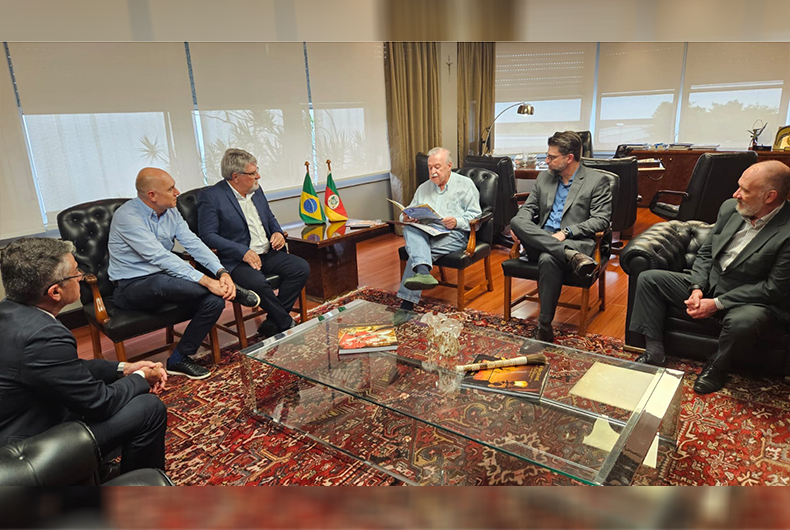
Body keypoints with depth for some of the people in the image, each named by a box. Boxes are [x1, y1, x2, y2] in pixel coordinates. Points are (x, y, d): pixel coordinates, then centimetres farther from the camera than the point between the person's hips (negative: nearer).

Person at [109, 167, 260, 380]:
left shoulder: (170, 212, 4)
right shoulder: (127, 217, -20)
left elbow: (193, 243, -5)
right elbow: (160, 257, -29)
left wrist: (222, 272, -22)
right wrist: (205, 281, -34)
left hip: (163, 279, 7)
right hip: (131, 287, -6)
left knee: (215, 300, -18)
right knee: (162, 282, -42)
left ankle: (179, 359, -3)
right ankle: (233, 290, -20)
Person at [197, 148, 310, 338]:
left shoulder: (256, 190, 13)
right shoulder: (211, 197, -8)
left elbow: (270, 218, 26)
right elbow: (207, 235, -14)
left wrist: (277, 232, 2)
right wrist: (243, 252, -24)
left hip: (268, 253, 7)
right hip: (238, 260, -7)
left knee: (302, 268, -14)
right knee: (258, 283, -36)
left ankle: (272, 323, -8)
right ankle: (287, 324, -12)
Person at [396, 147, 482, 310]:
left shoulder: (465, 184, 13)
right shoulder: (423, 188, 26)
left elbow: (475, 215, 4)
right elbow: (410, 215, 21)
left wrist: (457, 221, -16)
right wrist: (406, 218, -5)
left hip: (453, 235, -4)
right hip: (424, 232, 4)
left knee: (417, 249, -32)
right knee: (409, 229, -34)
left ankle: (407, 302, -37)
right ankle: (423, 271, -57)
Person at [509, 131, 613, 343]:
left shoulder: (597, 181, 4)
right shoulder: (544, 177, 20)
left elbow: (601, 220, -4)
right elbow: (528, 208, 17)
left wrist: (566, 232, -17)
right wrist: (520, 228, -7)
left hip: (574, 242, -5)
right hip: (540, 240, 5)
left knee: (548, 260, -39)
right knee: (516, 221, -26)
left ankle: (544, 326, -31)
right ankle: (570, 256, -35)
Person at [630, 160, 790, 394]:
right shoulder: (730, 208, -2)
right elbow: (705, 252, 6)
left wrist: (718, 303, -21)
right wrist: (697, 289, -9)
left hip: (754, 299, -6)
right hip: (709, 285, 6)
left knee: (741, 322, -40)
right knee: (648, 279, -4)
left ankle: (717, 367, -5)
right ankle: (654, 352, -1)